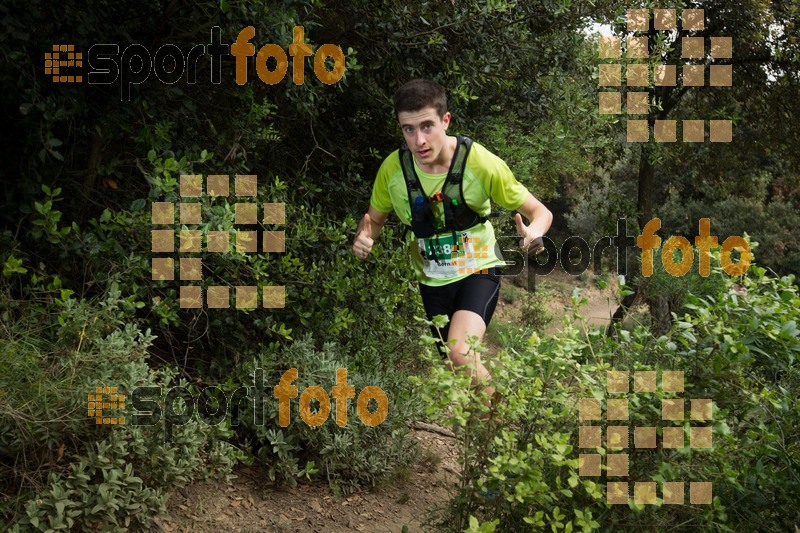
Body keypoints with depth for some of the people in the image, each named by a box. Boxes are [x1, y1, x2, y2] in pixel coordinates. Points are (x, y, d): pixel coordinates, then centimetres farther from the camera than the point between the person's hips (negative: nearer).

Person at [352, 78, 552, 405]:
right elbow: (374, 218, 5)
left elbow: (540, 212, -12)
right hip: (432, 281, 4)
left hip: (477, 270, -4)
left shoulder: (481, 163, -21)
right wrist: (364, 238, -19)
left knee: (460, 354, -29)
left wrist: (533, 232, -36)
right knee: (458, 369, 17)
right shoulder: (393, 169, -14)